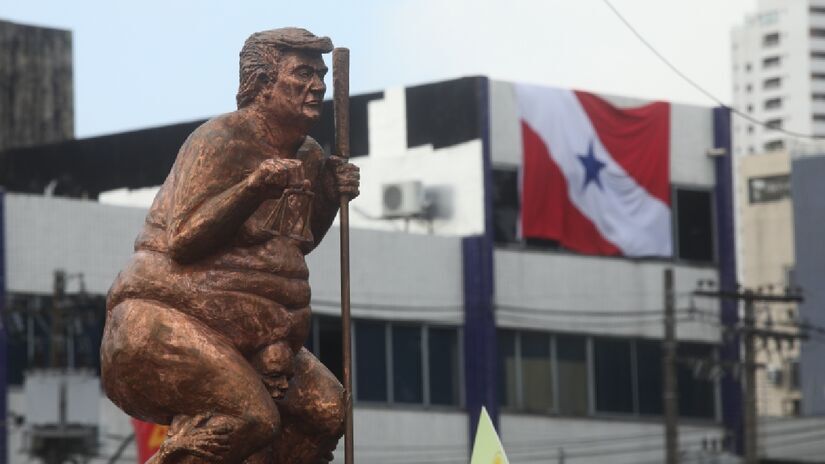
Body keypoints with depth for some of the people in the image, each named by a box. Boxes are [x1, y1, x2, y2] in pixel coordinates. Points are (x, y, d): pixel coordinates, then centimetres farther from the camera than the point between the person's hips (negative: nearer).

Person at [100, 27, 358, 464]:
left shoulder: (308, 157, 11)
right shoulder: (222, 140, -13)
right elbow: (183, 239, -22)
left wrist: (331, 194, 7)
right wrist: (256, 185, -28)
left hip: (252, 337, 9)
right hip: (164, 319, -9)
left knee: (327, 409, 4)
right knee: (248, 416, -28)